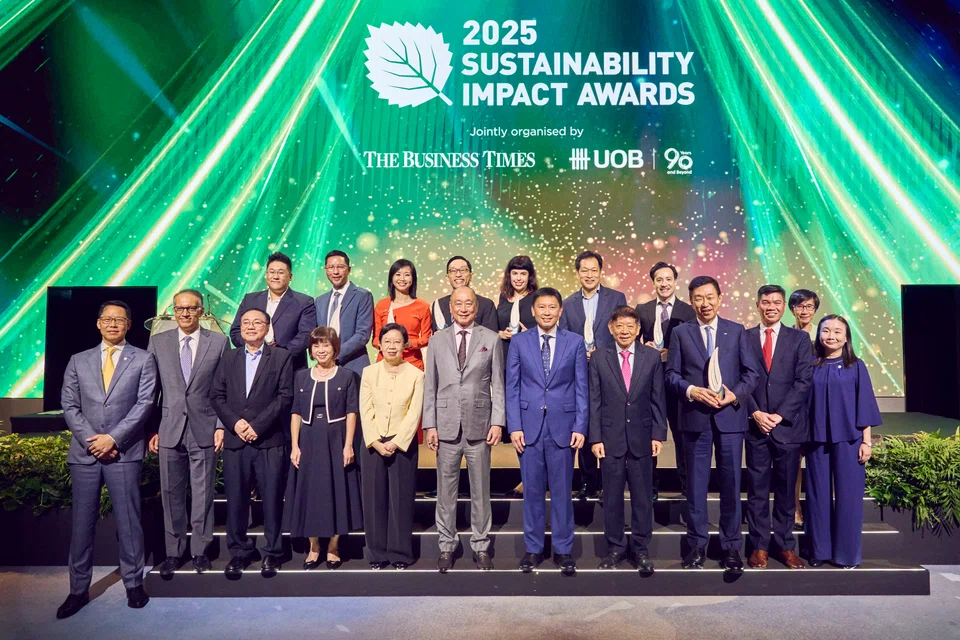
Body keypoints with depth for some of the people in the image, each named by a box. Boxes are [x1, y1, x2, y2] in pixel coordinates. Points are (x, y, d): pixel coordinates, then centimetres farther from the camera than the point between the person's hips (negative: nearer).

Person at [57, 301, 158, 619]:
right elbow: (69, 406, 5)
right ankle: (79, 589, 19)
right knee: (82, 523, 8)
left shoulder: (143, 359, 4)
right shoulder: (78, 361, 12)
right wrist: (93, 441, -7)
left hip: (124, 452, -2)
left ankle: (134, 583, 15)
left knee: (128, 521, 3)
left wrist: (113, 438, -12)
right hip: (84, 453, 3)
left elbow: (144, 403, -4)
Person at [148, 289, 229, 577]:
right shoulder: (158, 342, 7)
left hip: (204, 430, -1)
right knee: (171, 494, 8)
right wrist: (151, 429, 2)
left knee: (203, 494, 6)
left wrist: (222, 426, -4)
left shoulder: (219, 342, 3)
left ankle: (200, 550, 20)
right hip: (169, 430, 1)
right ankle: (174, 551, 22)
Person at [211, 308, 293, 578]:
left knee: (272, 498, 2)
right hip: (235, 440, 3)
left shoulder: (282, 357, 4)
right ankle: (239, 551, 19)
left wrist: (257, 425, -11)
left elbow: (285, 396, -4)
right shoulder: (229, 359, 15)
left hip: (269, 440, -3)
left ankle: (271, 552, 15)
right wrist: (235, 422, -7)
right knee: (236, 499, 6)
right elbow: (217, 396, 9)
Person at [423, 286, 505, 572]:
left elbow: (498, 384, 2)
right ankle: (447, 546, 22)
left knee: (480, 489, 8)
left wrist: (498, 421, -6)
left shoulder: (491, 339, 3)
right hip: (447, 426, 1)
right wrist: (429, 424, 0)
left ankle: (481, 546, 22)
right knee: (446, 490, 8)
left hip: (479, 425, -1)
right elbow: (430, 385, 6)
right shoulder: (437, 340, 6)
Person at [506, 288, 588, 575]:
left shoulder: (575, 342, 3)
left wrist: (580, 427, -4)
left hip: (562, 426, 0)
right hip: (530, 426, 1)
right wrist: (514, 426, -4)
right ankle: (533, 549, 21)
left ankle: (563, 549, 20)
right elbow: (512, 387, 3)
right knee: (532, 491, 8)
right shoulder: (519, 342, 4)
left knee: (562, 491, 7)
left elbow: (582, 388, 3)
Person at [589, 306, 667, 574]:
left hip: (641, 437, 1)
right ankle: (615, 547, 23)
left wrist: (658, 434, -1)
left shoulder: (652, 356, 2)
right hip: (611, 438, 0)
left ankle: (641, 549, 21)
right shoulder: (599, 358, 0)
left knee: (642, 496, 7)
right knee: (612, 496, 8)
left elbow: (658, 399, 4)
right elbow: (594, 401, 0)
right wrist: (595, 438, -4)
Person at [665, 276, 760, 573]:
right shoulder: (680, 332, 5)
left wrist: (735, 395, -13)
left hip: (730, 416, 0)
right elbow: (672, 374, 2)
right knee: (696, 484, 7)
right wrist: (691, 390, -16)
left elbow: (752, 372, 4)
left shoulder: (737, 331, 7)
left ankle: (731, 546, 19)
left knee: (730, 483, 6)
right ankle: (697, 544, 19)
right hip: (695, 417, 0)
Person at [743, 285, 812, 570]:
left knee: (786, 488, 8)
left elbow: (803, 381, -2)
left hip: (788, 425, 0)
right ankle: (759, 546, 13)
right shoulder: (744, 338, 6)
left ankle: (786, 546, 19)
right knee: (757, 489, 4)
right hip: (755, 425, 0)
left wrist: (779, 415, -11)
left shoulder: (799, 338, 6)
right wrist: (755, 413, -10)